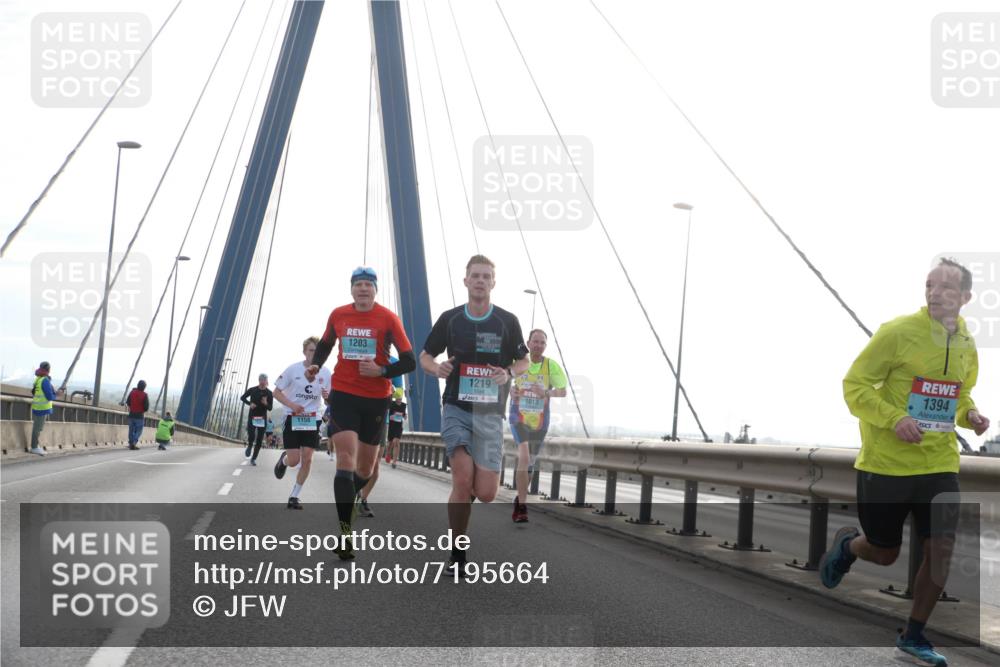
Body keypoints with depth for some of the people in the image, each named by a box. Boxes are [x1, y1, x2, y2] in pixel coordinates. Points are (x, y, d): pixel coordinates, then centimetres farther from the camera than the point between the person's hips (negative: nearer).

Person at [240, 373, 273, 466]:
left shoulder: (269, 393, -1)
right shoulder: (252, 390, -2)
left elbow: (270, 408, -2)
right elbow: (242, 398, 9)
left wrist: (266, 404, -25)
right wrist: (250, 403, -9)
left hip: (262, 419, 1)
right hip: (252, 417, -1)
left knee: (259, 440, 0)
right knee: (251, 437, -12)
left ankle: (253, 458, 12)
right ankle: (249, 446, 24)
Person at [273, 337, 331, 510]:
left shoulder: (325, 373, 0)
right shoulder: (293, 369, -8)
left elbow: (330, 397, 11)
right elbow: (277, 392, -3)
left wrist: (328, 396, -15)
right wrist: (292, 405, -19)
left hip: (313, 420, 2)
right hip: (292, 419, -2)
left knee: (307, 459, -6)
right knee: (294, 461, -6)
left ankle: (294, 497, 7)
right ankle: (283, 460, 33)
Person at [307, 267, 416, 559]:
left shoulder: (388, 318, -6)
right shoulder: (338, 315, 1)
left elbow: (409, 361, -6)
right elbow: (325, 343, 21)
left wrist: (382, 371, -21)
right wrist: (316, 365, 3)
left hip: (376, 400, 0)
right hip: (343, 395, 0)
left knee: (365, 469, 11)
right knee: (346, 461, -15)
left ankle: (350, 499, 45)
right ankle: (345, 533, -16)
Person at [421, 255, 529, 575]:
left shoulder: (507, 321, 2)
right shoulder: (450, 319, 3)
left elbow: (524, 361, 12)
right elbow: (425, 356, 13)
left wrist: (509, 373, -11)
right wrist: (437, 367, -10)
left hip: (490, 413, 0)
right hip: (456, 408, 0)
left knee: (485, 494, -7)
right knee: (462, 479, -17)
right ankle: (457, 554, -1)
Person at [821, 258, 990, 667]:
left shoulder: (966, 346, 5)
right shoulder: (899, 332, -14)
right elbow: (854, 385, -12)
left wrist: (970, 416, -1)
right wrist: (894, 419, -26)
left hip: (939, 465, 4)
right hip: (886, 464, -4)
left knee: (941, 551, -4)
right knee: (885, 553, 8)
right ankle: (847, 545, 44)